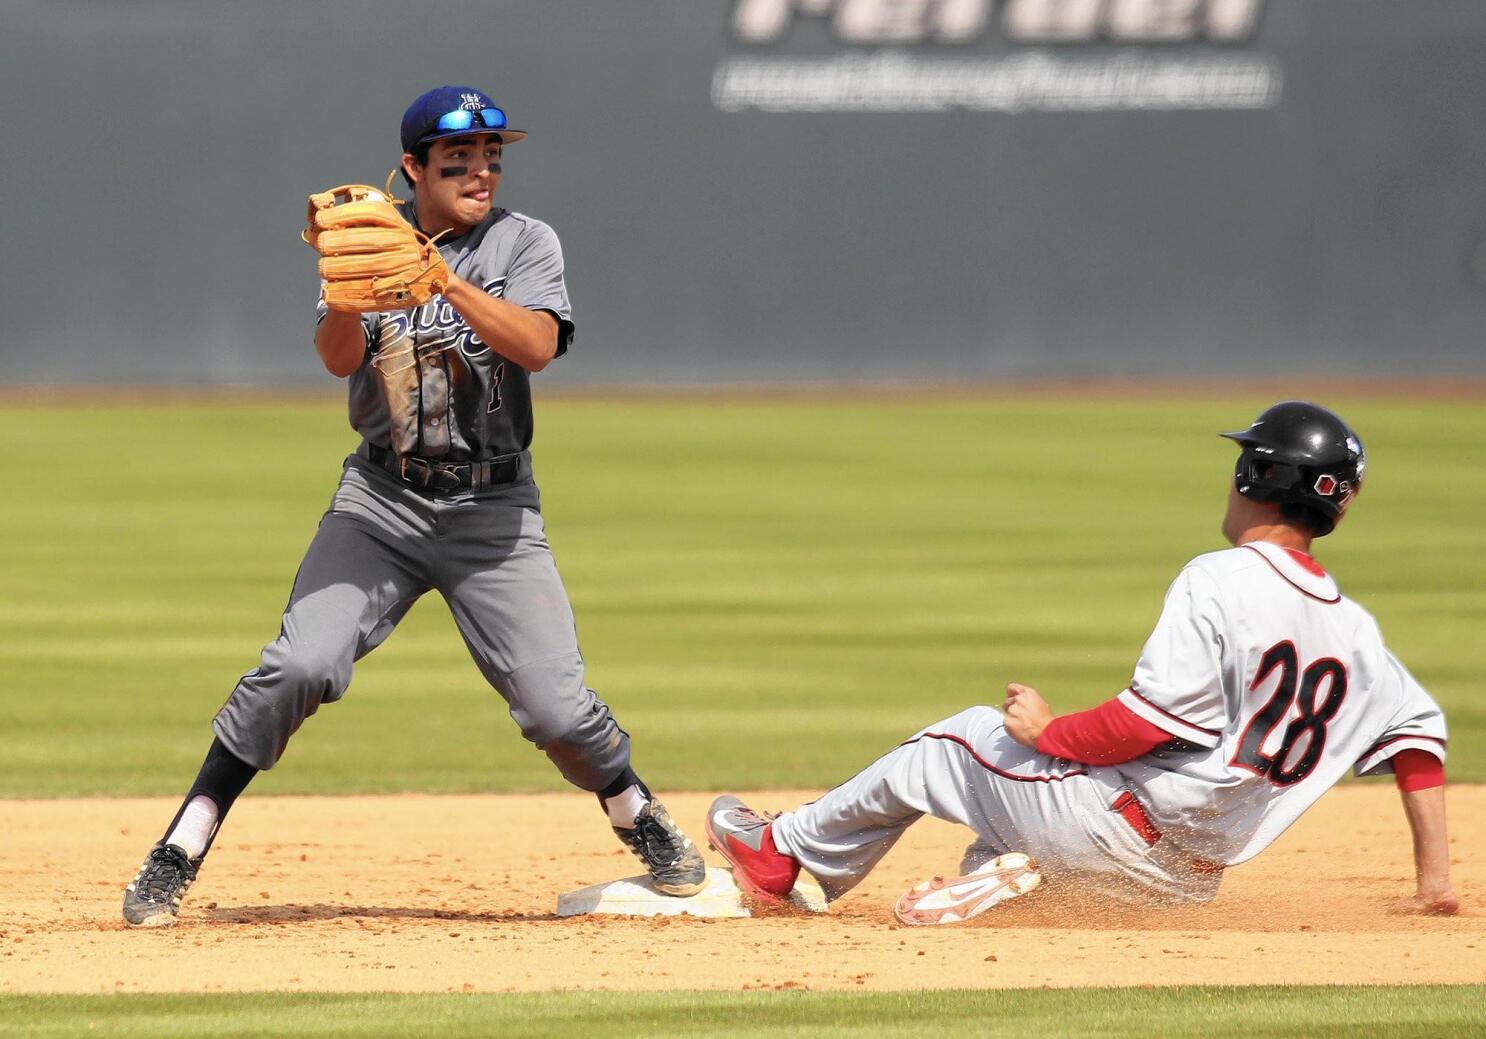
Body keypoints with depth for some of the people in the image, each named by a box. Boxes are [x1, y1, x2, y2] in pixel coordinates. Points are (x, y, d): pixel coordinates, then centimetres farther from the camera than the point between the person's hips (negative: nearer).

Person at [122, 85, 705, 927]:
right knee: (300, 666, -18)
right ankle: (180, 854, -11)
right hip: (382, 500, 0)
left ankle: (642, 821, 24)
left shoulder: (526, 243, 1)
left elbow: (536, 345, -17)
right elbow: (340, 357, -12)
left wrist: (443, 280, -29)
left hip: (495, 510, 0)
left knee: (556, 705, -6)